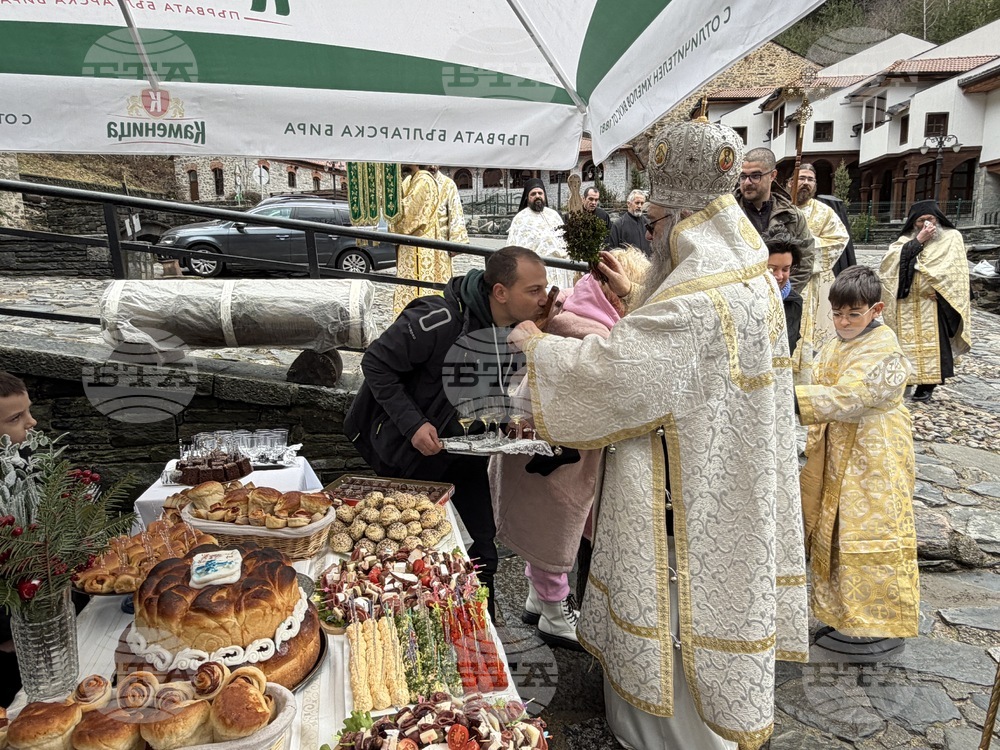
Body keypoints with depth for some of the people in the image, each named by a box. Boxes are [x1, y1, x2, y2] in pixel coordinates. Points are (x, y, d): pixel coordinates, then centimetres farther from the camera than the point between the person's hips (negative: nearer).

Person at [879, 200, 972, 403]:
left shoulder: (951, 237, 5)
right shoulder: (906, 239, 13)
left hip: (932, 302, -2)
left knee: (931, 341, -5)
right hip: (906, 302, 3)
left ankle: (927, 384, 1)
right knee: (907, 340, 4)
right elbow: (889, 261, -5)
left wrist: (930, 287, -14)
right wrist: (918, 241, -8)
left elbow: (953, 269, -6)